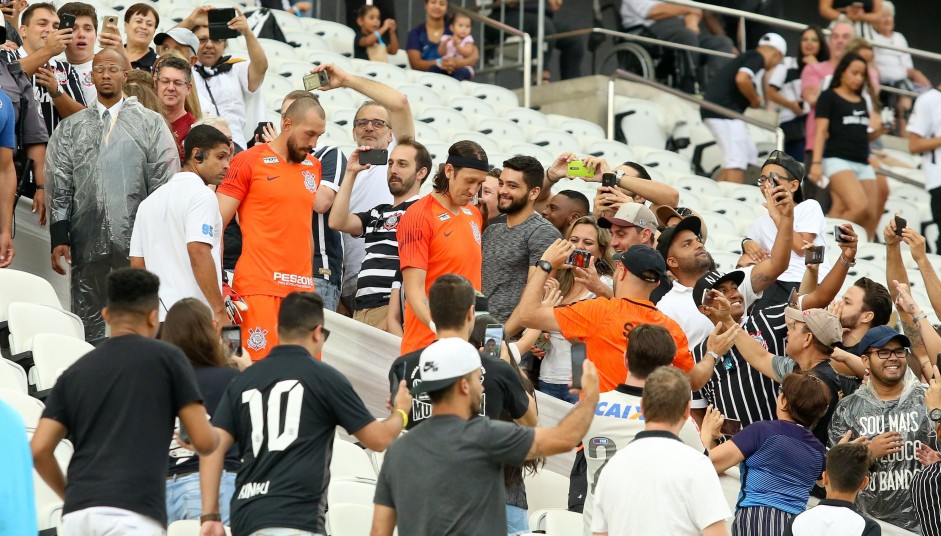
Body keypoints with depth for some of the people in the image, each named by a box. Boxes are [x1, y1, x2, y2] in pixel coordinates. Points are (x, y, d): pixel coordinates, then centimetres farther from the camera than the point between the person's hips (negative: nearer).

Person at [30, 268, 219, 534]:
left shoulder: (75, 372, 17)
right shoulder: (166, 358, 6)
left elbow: (39, 451, 10)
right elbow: (204, 441, 5)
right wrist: (214, 434, 29)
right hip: (133, 513, -5)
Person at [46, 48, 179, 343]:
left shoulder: (151, 123, 7)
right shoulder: (70, 128, 12)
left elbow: (165, 179, 3)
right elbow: (58, 186, 8)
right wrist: (59, 238, -1)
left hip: (137, 240, -2)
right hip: (87, 239, 2)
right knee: (88, 320, 3)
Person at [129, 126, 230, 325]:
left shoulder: (149, 201, 20)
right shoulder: (201, 195, -6)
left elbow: (137, 263, 19)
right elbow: (198, 252, -18)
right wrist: (220, 312, -19)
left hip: (157, 316, 8)